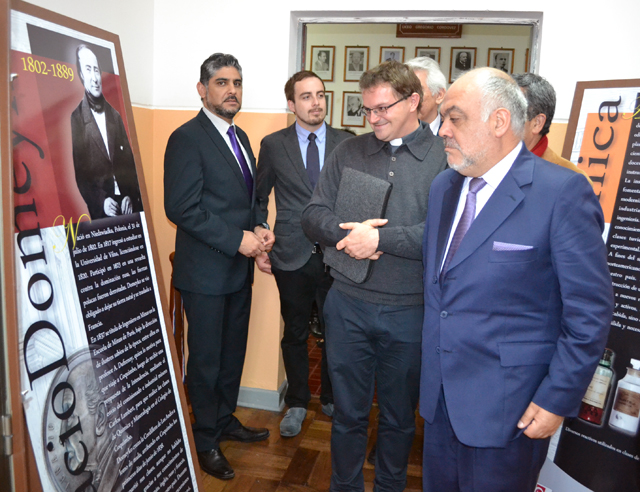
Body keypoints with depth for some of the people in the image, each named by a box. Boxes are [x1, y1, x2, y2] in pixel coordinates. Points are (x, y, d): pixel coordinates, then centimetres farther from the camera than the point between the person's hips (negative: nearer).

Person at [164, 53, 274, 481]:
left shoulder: (240, 137, 12)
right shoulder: (187, 138, -14)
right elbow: (182, 208, -20)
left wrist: (260, 229, -2)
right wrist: (237, 240, -20)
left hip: (240, 267, 8)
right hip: (206, 271, -8)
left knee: (233, 351, 19)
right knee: (206, 358, 8)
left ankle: (226, 420, 39)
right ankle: (206, 440, 27)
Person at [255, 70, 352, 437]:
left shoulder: (347, 143, 1)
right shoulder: (273, 145, 2)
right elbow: (259, 198, 8)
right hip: (292, 256, 0)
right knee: (295, 333, 13)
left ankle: (331, 399, 35)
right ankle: (297, 403, 32)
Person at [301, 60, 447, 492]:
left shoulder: (445, 158, -6)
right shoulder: (348, 152, 5)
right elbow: (314, 215, 2)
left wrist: (380, 237, -19)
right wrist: (348, 233, -17)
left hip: (410, 311, -2)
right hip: (348, 305, 2)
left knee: (400, 417, 18)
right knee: (348, 411, 16)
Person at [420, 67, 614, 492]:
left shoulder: (561, 192, -16)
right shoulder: (444, 187, 6)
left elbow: (590, 310, -14)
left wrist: (557, 399, -13)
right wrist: (431, 360, 13)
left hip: (507, 406, -6)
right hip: (440, 392, 6)